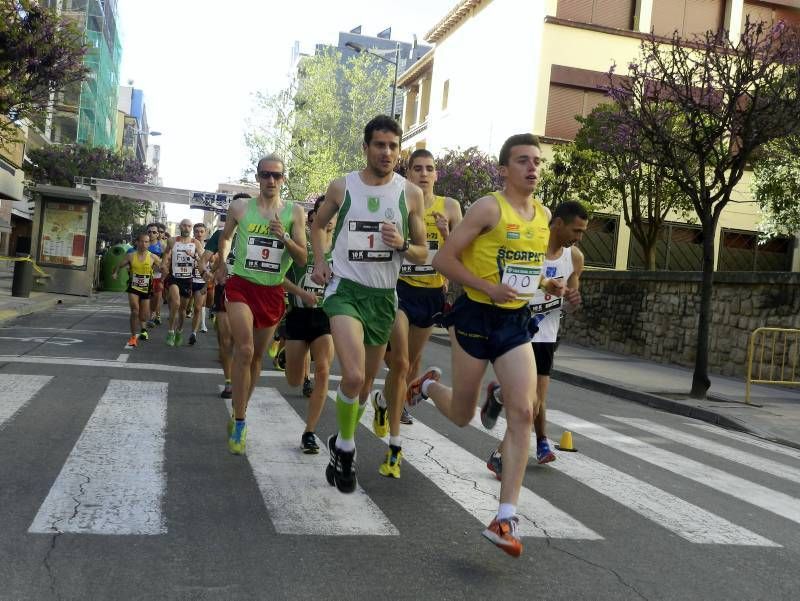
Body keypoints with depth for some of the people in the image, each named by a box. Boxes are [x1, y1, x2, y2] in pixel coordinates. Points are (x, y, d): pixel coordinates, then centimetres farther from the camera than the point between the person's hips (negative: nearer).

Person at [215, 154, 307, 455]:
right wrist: (222, 263, 10)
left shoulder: (294, 212, 0)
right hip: (241, 285, -2)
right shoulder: (240, 207, 1)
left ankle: (238, 416, 30)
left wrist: (284, 237, -19)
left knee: (257, 356, 12)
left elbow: (302, 259, -4)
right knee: (244, 349, -20)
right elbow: (225, 237, 21)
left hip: (273, 291, 2)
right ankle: (239, 423, -12)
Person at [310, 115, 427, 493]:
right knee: (353, 375, -23)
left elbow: (423, 254, 5)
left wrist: (402, 245, -16)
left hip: (383, 295, 3)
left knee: (366, 382, 14)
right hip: (345, 288, -2)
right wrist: (319, 262, 2)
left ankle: (341, 447, 39)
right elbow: (318, 224, 18)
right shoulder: (342, 187, -1)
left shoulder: (411, 194, -1)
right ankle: (345, 447, 1)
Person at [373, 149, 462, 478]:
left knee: (412, 366, 16)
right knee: (400, 362, -15)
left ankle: (382, 400, 47)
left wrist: (446, 233, -13)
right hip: (400, 289, -3)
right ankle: (394, 445, -6)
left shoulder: (449, 207, 1)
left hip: (432, 293, 3)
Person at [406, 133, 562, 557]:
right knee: (462, 415, 9)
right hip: (476, 316, -5)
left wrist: (546, 284, 4)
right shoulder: (489, 208, -12)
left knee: (523, 413, -9)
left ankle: (505, 518, -3)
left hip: (517, 322, 5)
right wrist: (489, 288, -23)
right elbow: (443, 259, -14)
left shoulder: (543, 216, 9)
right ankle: (429, 385, 46)